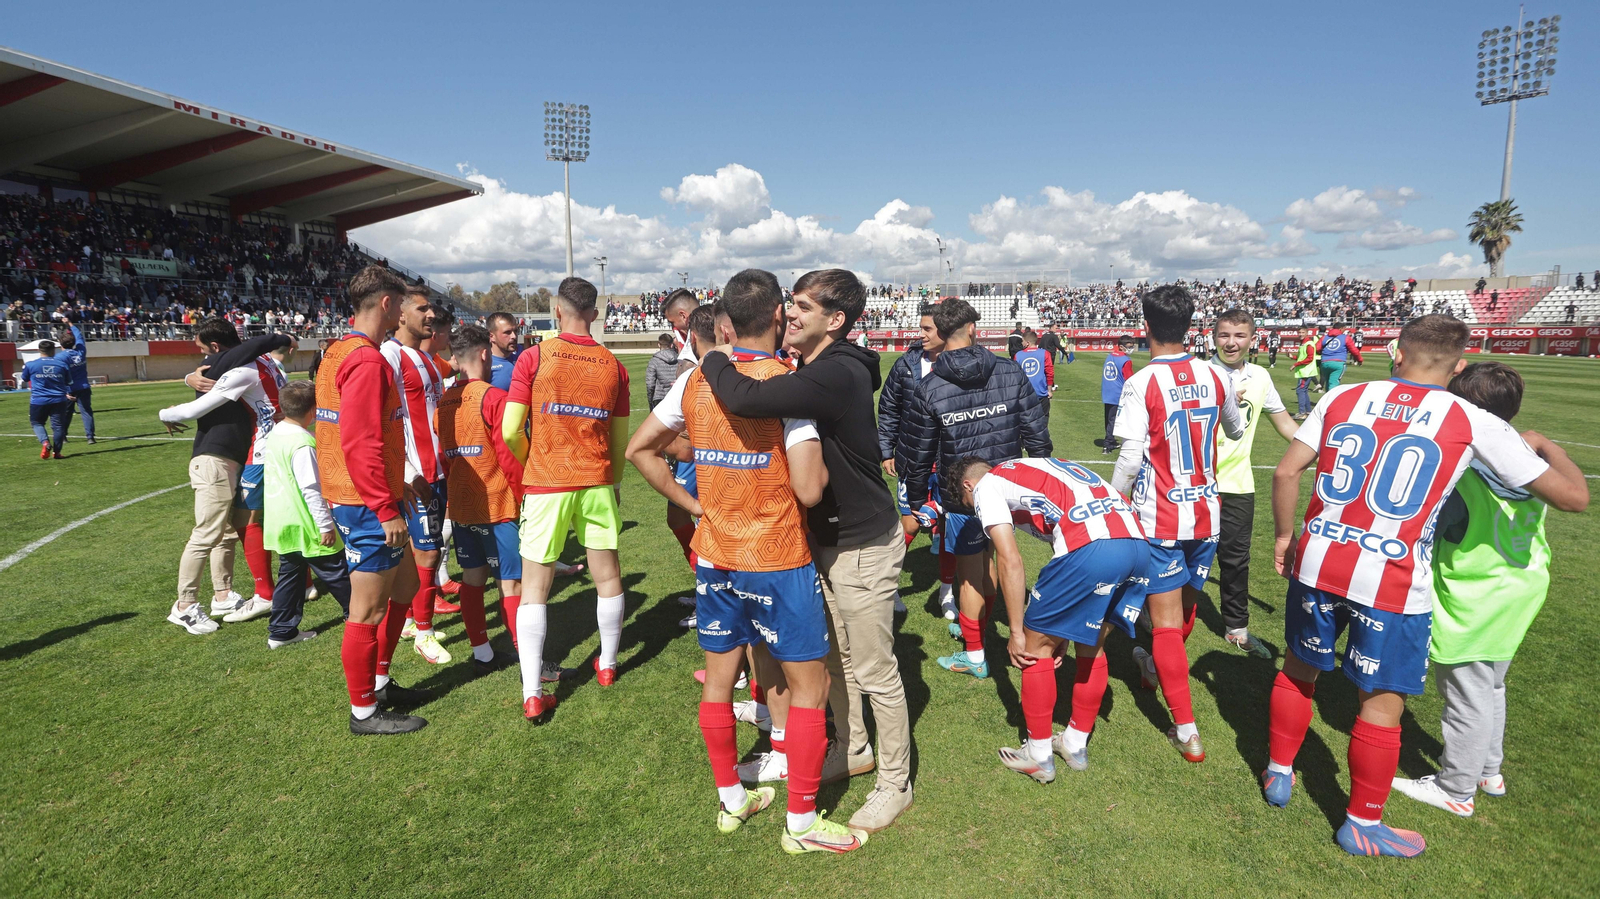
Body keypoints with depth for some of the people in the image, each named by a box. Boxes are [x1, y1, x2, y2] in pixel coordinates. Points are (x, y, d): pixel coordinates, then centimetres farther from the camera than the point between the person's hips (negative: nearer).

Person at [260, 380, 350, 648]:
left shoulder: (274, 434, 7)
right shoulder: (302, 444, -22)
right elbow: (311, 489, -22)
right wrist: (326, 524, -17)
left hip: (280, 523, 9)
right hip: (305, 526, -9)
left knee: (290, 575, 16)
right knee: (337, 574, 5)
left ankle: (281, 632, 20)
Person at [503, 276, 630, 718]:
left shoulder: (533, 359, -6)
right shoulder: (613, 366, 2)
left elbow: (510, 432, -9)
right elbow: (620, 438, 7)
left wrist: (532, 461, 11)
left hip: (546, 485, -2)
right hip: (597, 483, 3)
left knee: (534, 586, 3)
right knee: (607, 575, 16)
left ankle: (533, 694, 0)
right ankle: (607, 664, 32)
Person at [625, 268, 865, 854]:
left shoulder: (695, 381, 0)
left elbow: (639, 449, 8)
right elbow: (809, 490, -23)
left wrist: (691, 504, 10)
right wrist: (824, 458, -3)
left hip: (715, 556, 6)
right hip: (777, 562, -6)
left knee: (719, 679, 17)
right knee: (808, 685, 9)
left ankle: (731, 801, 34)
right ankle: (802, 823, 19)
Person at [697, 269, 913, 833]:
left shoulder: (838, 374, -27)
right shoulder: (812, 371, 6)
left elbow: (745, 400, -37)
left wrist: (713, 362, -19)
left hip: (864, 544, -9)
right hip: (824, 538, 9)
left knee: (874, 671, 4)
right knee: (832, 656, 21)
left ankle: (894, 783, 23)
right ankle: (855, 749, 42)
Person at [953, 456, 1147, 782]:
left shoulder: (985, 486, 13)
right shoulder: (1032, 471, 35)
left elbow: (1011, 562, 1)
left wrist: (1017, 632, 9)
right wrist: (1062, 632, 35)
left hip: (1089, 548, -8)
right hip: (1138, 543, 8)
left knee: (1037, 645, 11)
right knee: (1091, 644, 25)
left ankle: (1038, 756, 22)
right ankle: (1075, 745, 39)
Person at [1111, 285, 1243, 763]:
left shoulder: (1141, 383, -15)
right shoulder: (1215, 376, 0)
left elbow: (1131, 458, -17)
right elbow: (1236, 431, 18)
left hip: (1159, 518, -5)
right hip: (1205, 513, 5)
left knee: (1166, 619, 2)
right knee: (1186, 603, 24)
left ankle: (1187, 731, 2)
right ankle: (1157, 666, 50)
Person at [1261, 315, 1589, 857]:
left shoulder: (1343, 398, 2)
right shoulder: (1473, 423, -3)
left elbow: (1286, 472, -1)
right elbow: (1574, 496, 3)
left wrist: (1284, 535, 13)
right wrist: (1543, 445, 23)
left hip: (1317, 563, 3)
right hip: (1392, 584, -2)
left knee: (1298, 669, 23)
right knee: (1382, 703, 14)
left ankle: (1278, 773, 40)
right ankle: (1362, 824, 29)